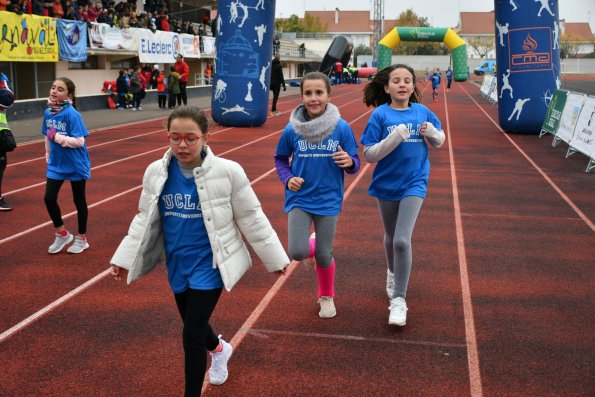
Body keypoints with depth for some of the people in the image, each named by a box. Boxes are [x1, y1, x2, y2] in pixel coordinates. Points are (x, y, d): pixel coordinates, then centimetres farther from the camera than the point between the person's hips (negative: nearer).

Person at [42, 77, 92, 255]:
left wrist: (57, 137, -27)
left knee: (79, 201, 10)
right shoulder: (48, 112, -1)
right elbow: (48, 138, 10)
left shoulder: (71, 114, -21)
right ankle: (62, 234, 21)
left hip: (76, 165, -5)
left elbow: (79, 141, -25)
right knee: (49, 198, -1)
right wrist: (49, 158, 14)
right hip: (56, 164, 5)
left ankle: (81, 239, 26)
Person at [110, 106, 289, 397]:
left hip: (209, 265, -5)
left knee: (192, 335, -6)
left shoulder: (227, 172, -16)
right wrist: (125, 258, 5)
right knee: (193, 324, 23)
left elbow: (251, 218, -7)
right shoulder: (156, 173, -6)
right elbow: (145, 220, 7)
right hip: (177, 265, 5)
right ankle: (219, 350, 58)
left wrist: (274, 258, 0)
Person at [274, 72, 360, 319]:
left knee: (323, 256, 6)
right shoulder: (292, 130, -8)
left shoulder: (341, 128, -10)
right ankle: (311, 244, 28)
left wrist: (350, 162, -26)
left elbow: (354, 164, -2)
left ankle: (327, 297, 36)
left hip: (328, 201, -1)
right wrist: (288, 179, -11)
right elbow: (280, 159, 8)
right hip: (299, 199, 1)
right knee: (297, 253, -11)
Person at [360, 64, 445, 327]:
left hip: (413, 184, -1)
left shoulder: (422, 112, -3)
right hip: (386, 185, 1)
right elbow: (369, 154, -12)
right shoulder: (380, 114, -9)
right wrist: (394, 138, -26)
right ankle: (392, 273, 50)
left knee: (402, 240, -13)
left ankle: (398, 300, -2)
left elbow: (439, 142, 11)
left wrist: (432, 132, -12)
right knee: (391, 237, 19)